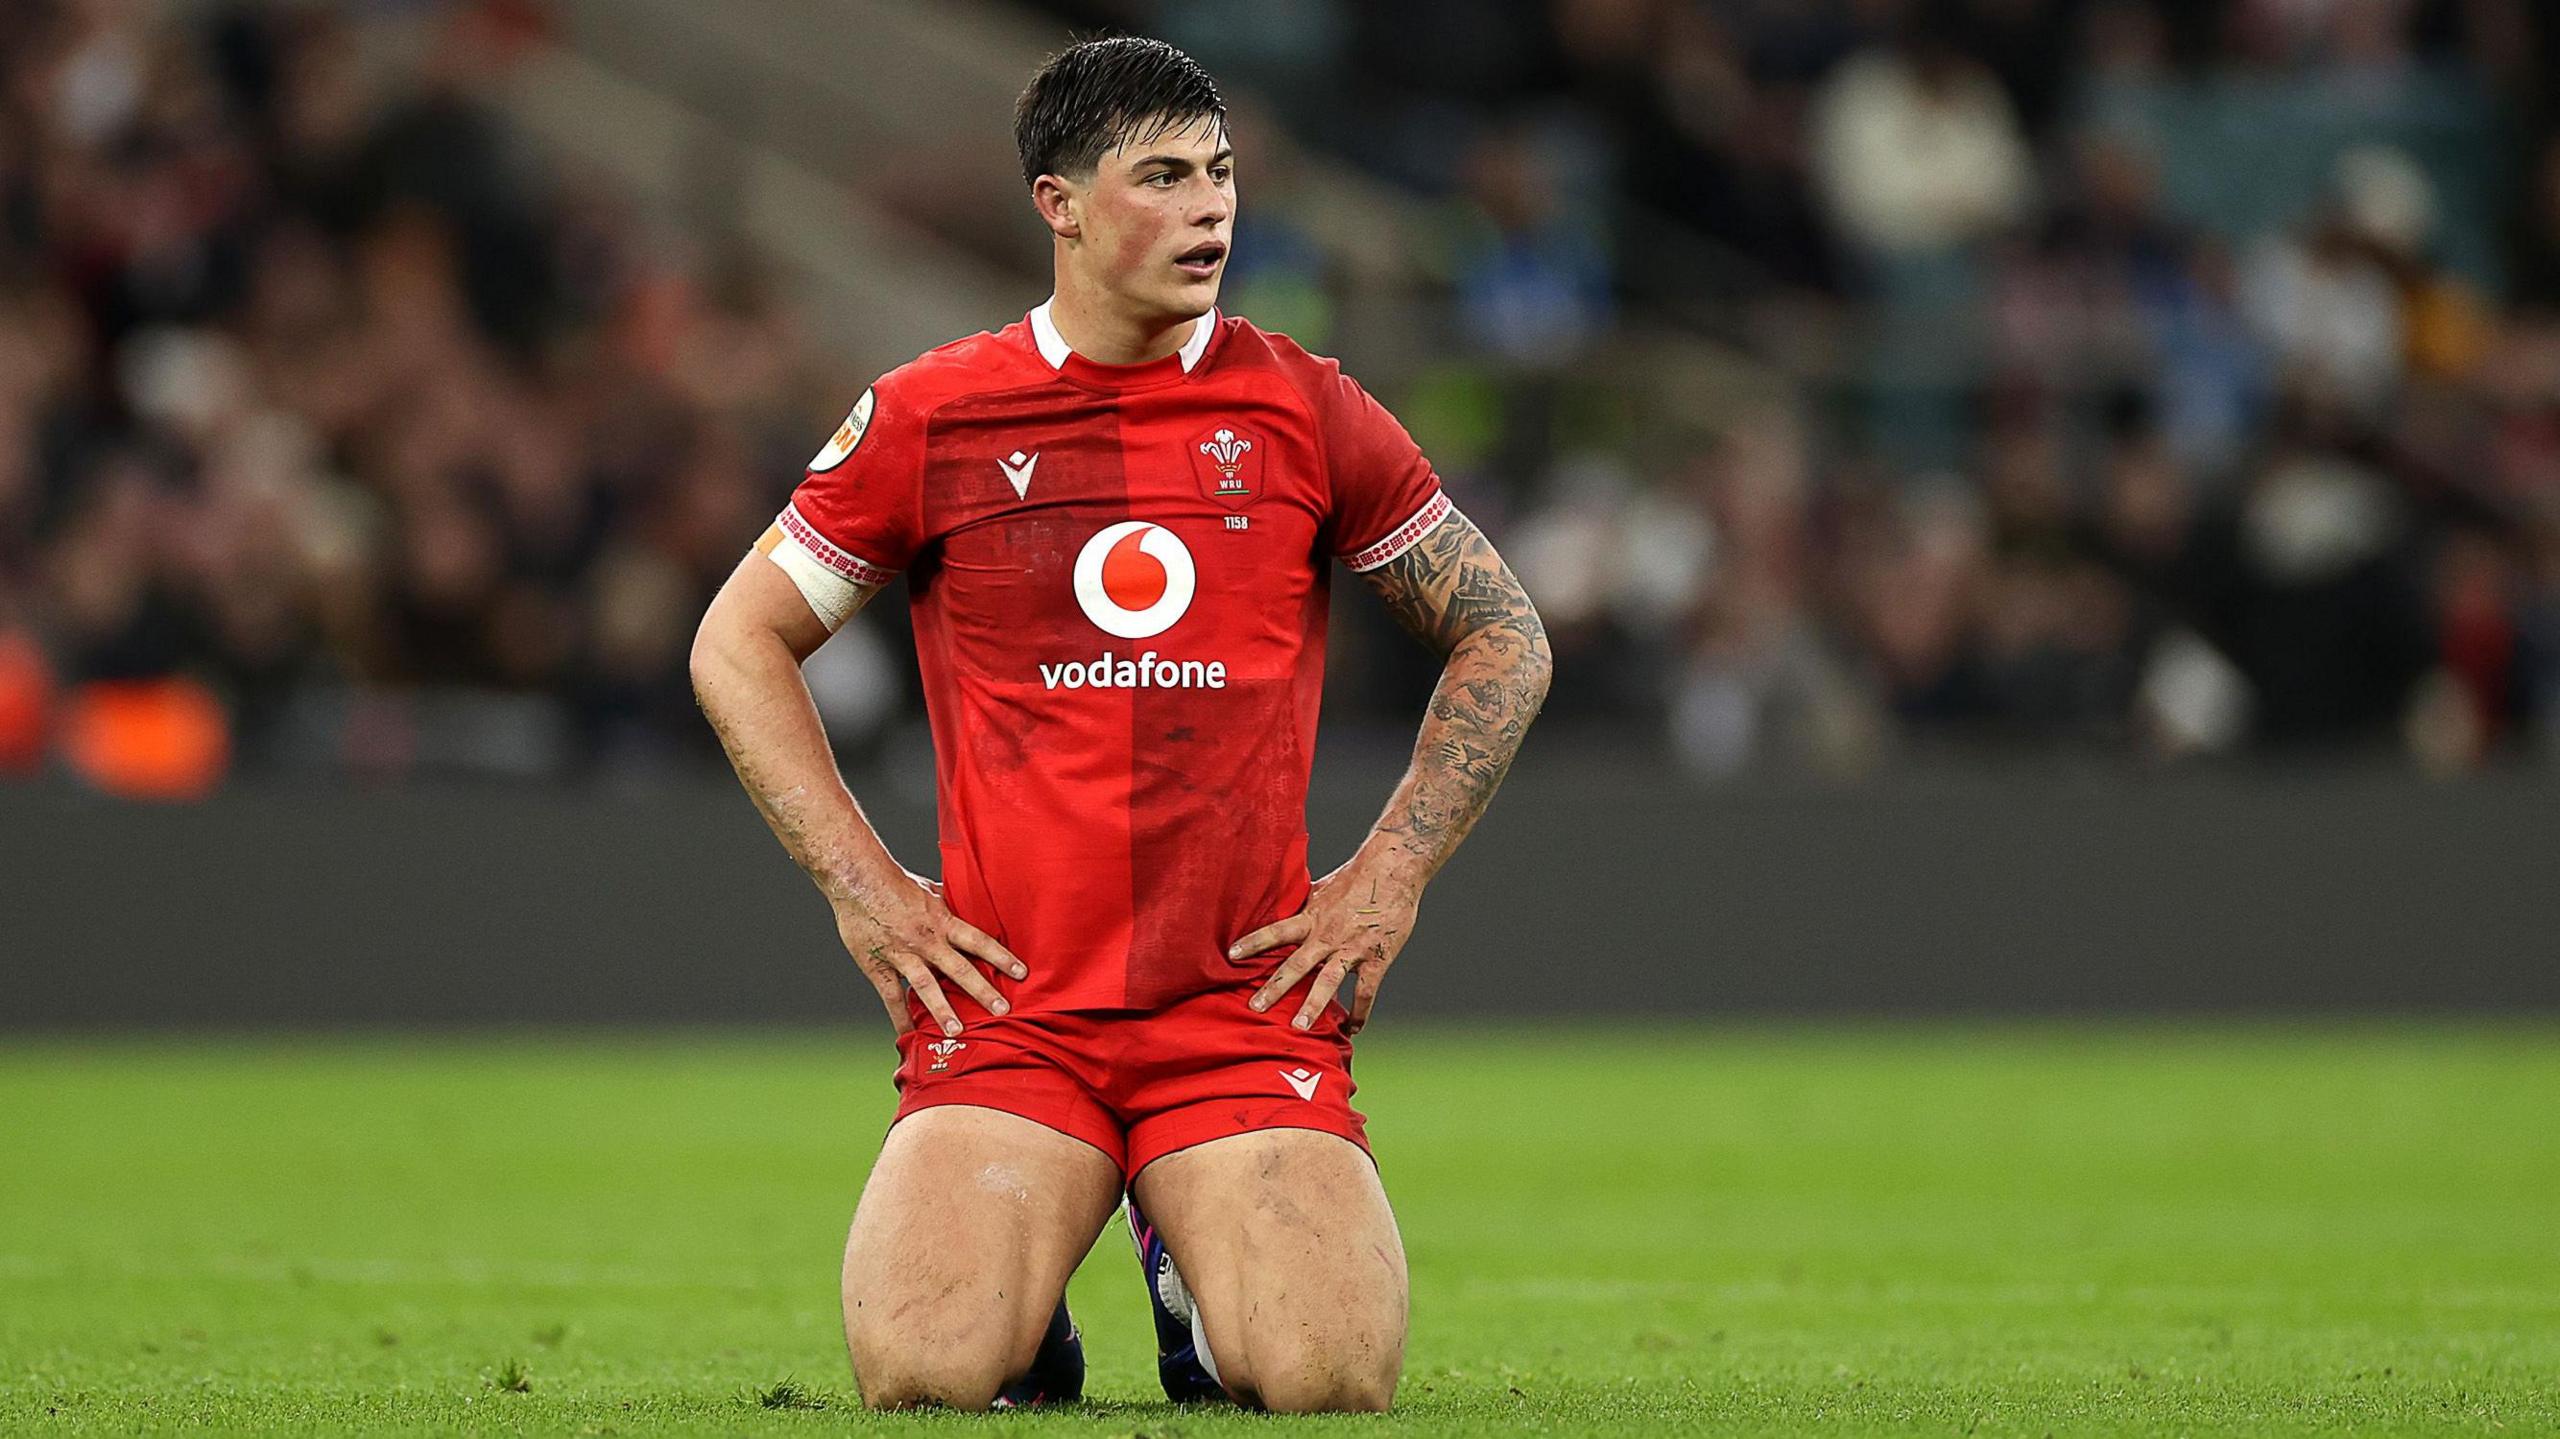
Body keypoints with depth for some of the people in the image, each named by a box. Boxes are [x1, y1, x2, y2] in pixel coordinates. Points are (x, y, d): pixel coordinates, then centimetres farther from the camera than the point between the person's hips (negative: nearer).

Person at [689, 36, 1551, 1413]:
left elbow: (1503, 638, 15)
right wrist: (862, 884, 2)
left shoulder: (1305, 409, 6)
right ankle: (1024, 1297, 15)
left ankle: (1197, 1270, 16)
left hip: (1249, 1009, 1)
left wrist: (1392, 871, 5)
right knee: (924, 1372, -22)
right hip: (1006, 1011, -1)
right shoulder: (931, 416, 3)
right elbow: (738, 643, 12)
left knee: (1332, 1376, -19)